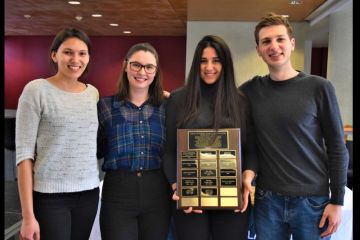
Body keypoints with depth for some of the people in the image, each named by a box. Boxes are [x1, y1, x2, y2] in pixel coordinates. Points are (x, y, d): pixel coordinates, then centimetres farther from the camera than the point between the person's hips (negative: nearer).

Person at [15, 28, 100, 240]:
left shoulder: (93, 93, 7)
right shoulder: (36, 90, -7)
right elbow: (24, 153, -10)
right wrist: (28, 215, -13)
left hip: (89, 194, 5)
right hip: (49, 196, -4)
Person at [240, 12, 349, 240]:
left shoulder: (318, 87, -7)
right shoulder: (250, 90, 0)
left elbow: (337, 148, -4)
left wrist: (337, 200, -5)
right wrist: (249, 169, -12)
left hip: (312, 200, -2)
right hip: (267, 199, 2)